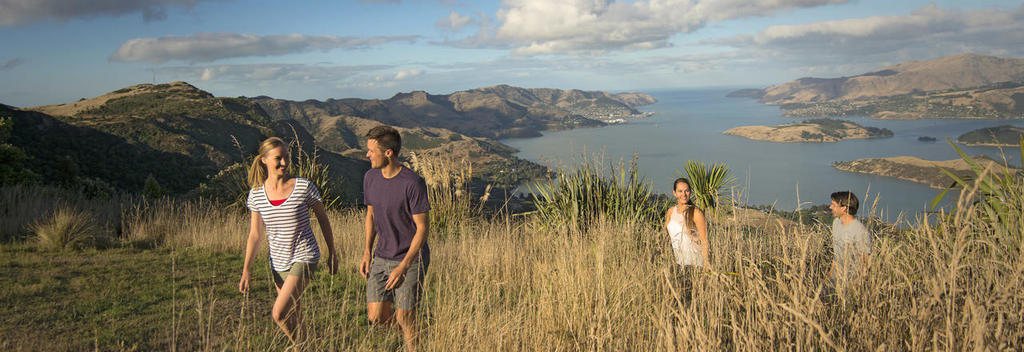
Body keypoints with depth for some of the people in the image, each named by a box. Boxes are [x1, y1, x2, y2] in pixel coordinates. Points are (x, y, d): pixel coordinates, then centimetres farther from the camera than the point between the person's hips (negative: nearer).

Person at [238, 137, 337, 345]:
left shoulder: (304, 187, -10)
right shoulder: (256, 194, -1)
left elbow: (323, 219, 1)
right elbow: (254, 235, 3)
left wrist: (332, 255, 5)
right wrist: (246, 271, -2)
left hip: (304, 258, -4)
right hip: (278, 262, 4)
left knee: (278, 314, -16)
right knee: (293, 317, 14)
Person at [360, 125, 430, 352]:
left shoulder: (413, 184, -20)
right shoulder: (370, 178, 0)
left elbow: (423, 228, -17)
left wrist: (403, 267, -20)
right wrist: (367, 252, 5)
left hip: (411, 259, -5)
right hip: (382, 257, 6)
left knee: (404, 318, -1)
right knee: (376, 316, 4)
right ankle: (409, 334, 33)